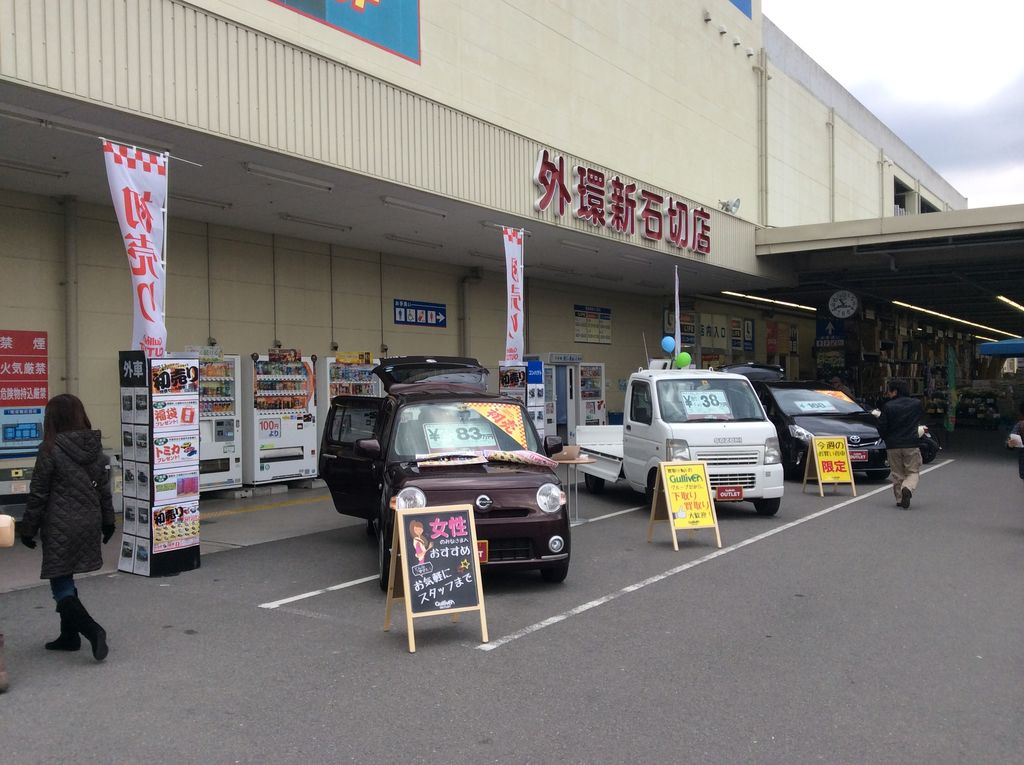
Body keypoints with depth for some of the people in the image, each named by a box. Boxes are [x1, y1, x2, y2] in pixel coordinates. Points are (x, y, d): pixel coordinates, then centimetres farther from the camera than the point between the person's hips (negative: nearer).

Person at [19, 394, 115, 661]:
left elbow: (38, 495, -9)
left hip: (60, 528, -6)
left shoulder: (50, 450, -14)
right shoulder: (95, 448, 4)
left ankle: (92, 630, -16)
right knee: (66, 580, 20)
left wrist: (28, 529, 1)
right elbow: (104, 489, 11)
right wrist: (107, 521, 21)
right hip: (89, 525, 6)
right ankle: (70, 636, 26)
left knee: (61, 585, 0)